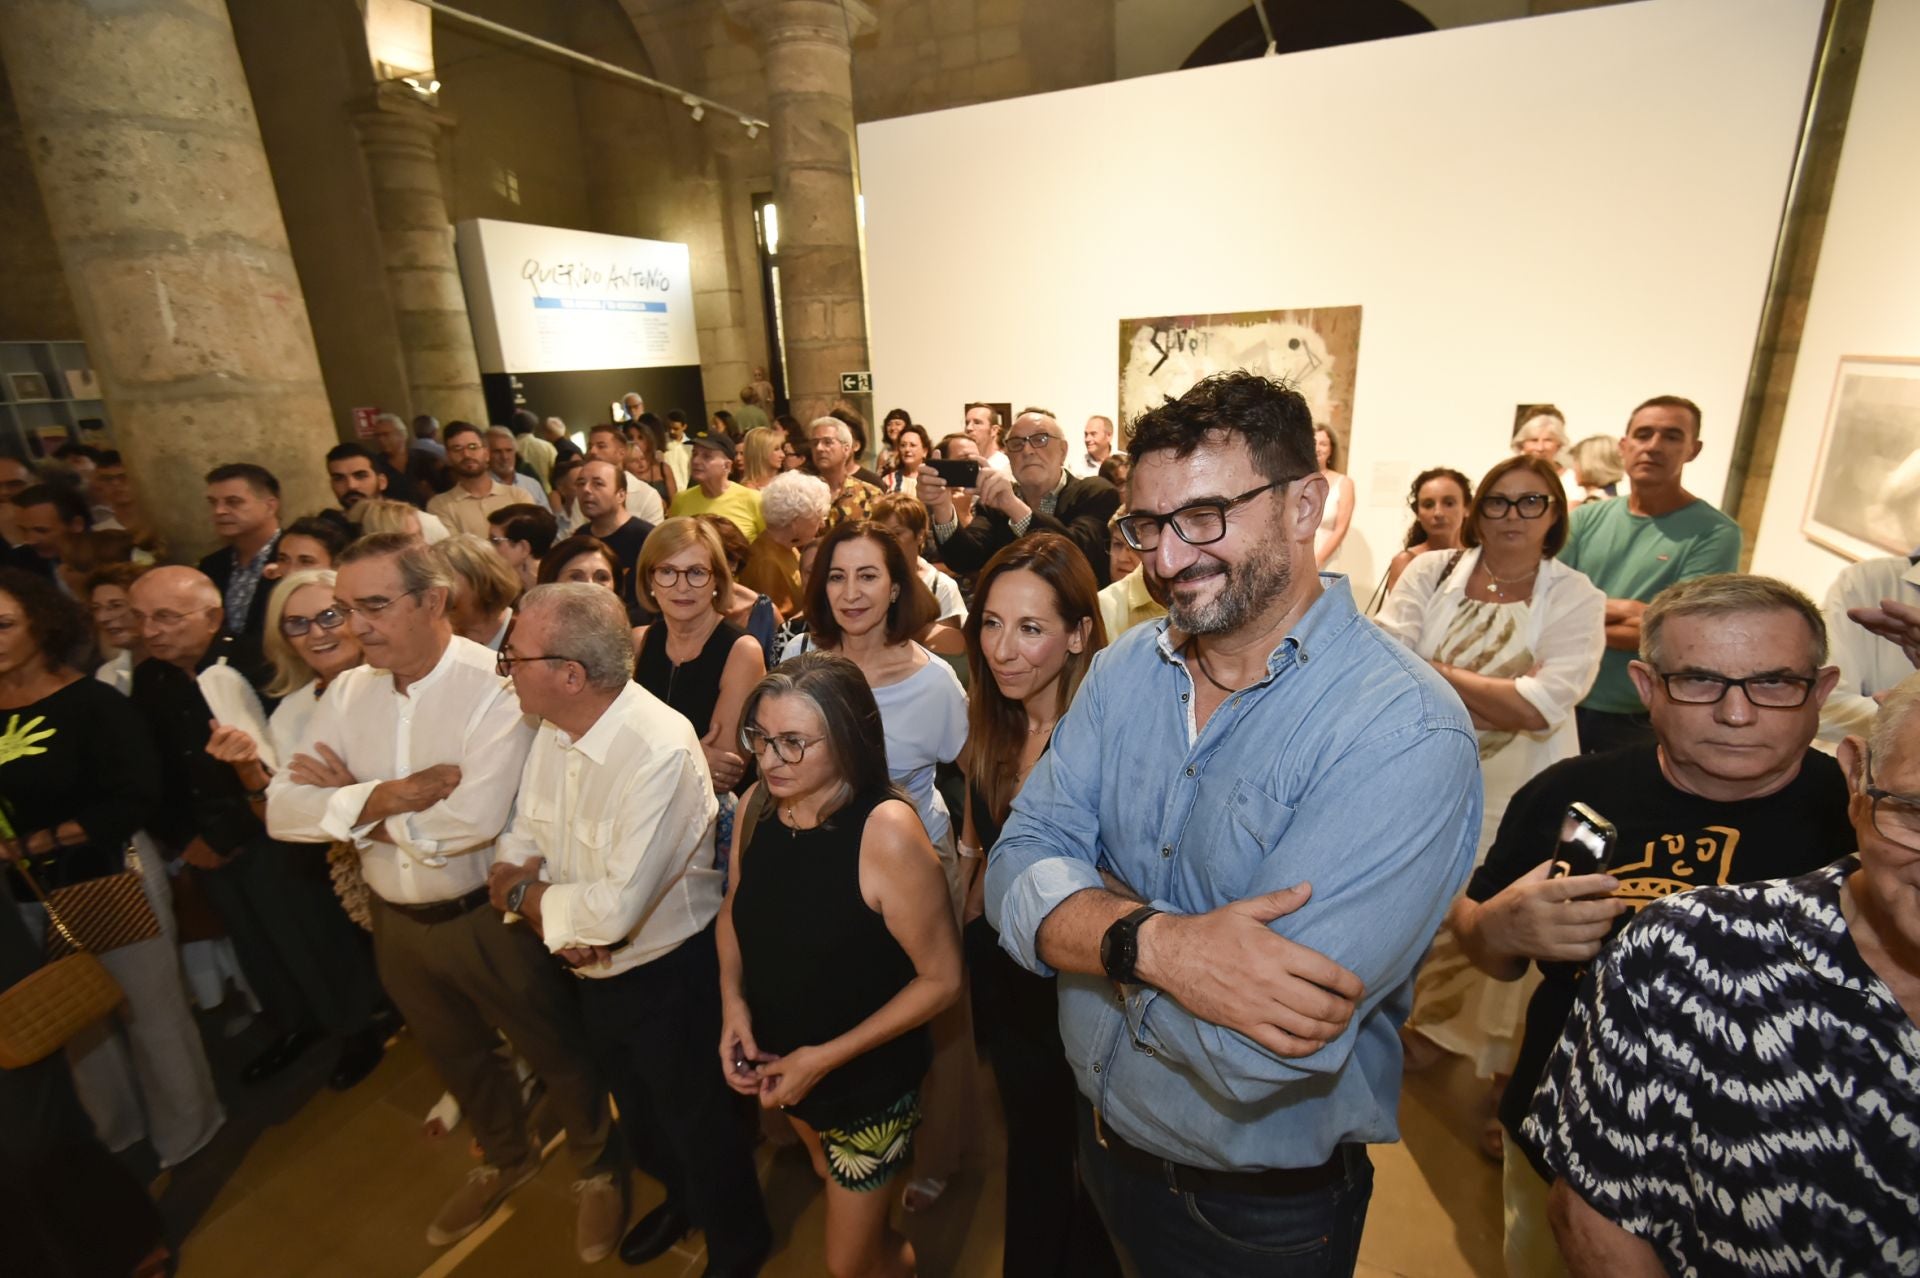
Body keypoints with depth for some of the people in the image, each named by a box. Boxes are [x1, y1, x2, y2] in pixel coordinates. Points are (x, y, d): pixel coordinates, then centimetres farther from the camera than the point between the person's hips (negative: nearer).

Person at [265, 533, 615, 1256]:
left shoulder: (494, 686, -23)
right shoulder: (348, 692, -3)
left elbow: (472, 823, -31)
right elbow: (283, 809, -7)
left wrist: (355, 802, -15)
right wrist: (387, 795, -25)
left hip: (489, 919, -6)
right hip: (395, 921, 7)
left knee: (557, 1053, 14)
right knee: (456, 1056, 28)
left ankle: (597, 1166, 43)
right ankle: (505, 1161, 56)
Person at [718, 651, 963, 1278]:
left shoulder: (885, 830, -32)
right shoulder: (758, 803, -14)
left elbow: (942, 979, -24)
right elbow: (735, 907, 5)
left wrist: (827, 1058, -20)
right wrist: (732, 1000, -11)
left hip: (868, 1080, -6)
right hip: (778, 1064, 6)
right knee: (832, 1181, 32)